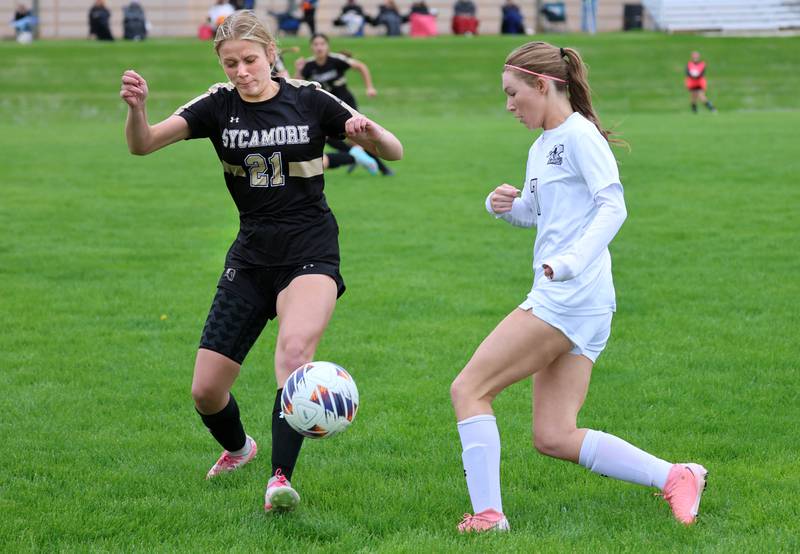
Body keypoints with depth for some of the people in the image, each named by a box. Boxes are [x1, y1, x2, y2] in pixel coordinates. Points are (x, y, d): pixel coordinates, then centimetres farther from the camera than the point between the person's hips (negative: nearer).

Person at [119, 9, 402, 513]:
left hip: (311, 253, -3)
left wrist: (369, 131, -23)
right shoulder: (219, 106, 0)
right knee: (206, 391, 2)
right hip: (251, 257, 3)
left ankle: (281, 477, -35)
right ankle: (238, 448, 36)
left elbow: (394, 153, 0)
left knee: (295, 347, -34)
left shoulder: (309, 101, -4)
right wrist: (136, 107, -35)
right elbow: (143, 145, -13)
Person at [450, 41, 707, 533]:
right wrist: (504, 206, 11)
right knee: (555, 438, 5)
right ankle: (676, 477, 4)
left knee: (469, 388, -8)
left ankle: (488, 514, -10)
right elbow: (533, 211, 34)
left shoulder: (578, 133, -7)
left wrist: (571, 261, -30)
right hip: (559, 299, 10)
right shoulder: (542, 147, 20)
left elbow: (613, 207, -17)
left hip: (571, 295, -10)